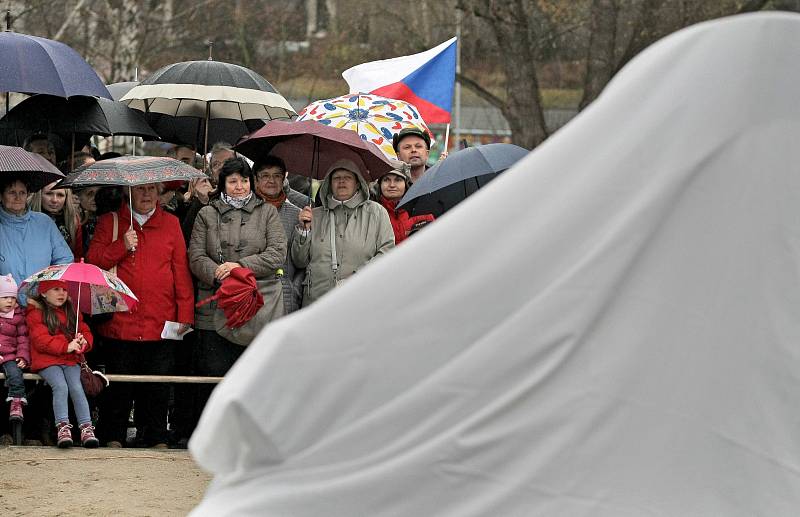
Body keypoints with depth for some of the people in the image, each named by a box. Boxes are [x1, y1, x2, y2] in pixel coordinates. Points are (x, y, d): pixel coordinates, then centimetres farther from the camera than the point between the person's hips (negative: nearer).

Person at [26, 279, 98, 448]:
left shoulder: (71, 312, 20)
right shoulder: (36, 313, 2)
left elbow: (85, 331, 19)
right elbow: (41, 340, -10)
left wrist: (83, 342, -7)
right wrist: (66, 347, -18)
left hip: (71, 360, 4)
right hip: (47, 361, -4)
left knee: (76, 387, -21)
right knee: (60, 386, -28)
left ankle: (86, 429, -25)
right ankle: (63, 428, -30)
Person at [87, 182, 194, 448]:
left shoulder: (170, 223, 11)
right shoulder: (109, 222, 10)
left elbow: (181, 270, 8)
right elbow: (92, 262, 2)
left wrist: (185, 313, 2)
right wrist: (122, 247, -12)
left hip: (159, 324, 1)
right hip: (119, 323, 0)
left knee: (157, 386, 1)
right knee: (118, 386, 2)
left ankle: (157, 438, 9)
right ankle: (113, 438, 10)